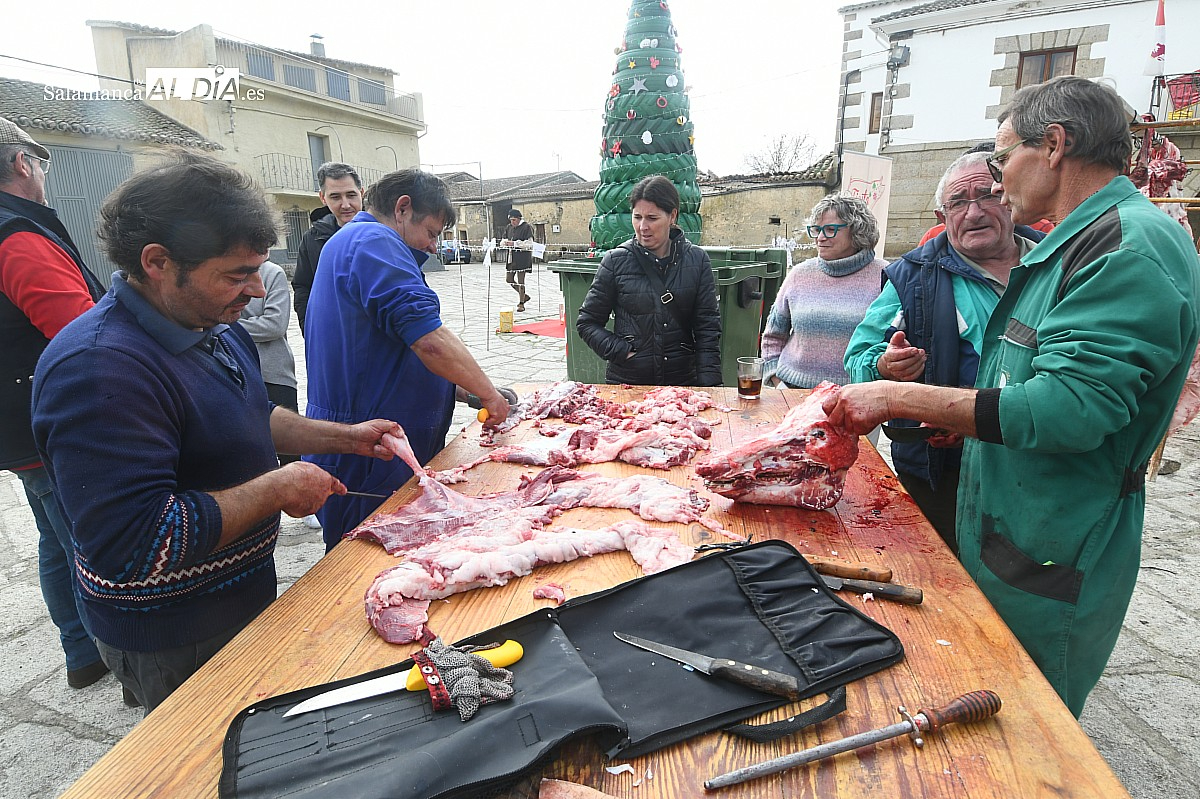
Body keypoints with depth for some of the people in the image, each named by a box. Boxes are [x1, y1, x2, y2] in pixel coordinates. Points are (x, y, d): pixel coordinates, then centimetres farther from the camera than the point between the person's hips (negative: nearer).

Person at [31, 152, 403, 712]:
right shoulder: (100, 369, -31)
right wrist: (278, 488, -27)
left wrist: (343, 437, 5)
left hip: (243, 594, 9)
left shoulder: (212, 326, 0)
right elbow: (136, 544, -36)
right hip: (174, 644, -9)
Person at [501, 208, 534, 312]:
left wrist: (514, 243, -21)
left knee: (520, 280, -6)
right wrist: (505, 242, -8)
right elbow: (503, 241, 18)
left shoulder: (526, 227, -8)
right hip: (511, 256, 8)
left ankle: (521, 304, 5)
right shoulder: (509, 227, 14)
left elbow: (529, 243, -15)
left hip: (523, 256, -8)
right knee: (509, 279, 9)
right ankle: (524, 296, 27)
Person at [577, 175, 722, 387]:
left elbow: (708, 327, 0)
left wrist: (709, 383, -9)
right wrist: (621, 352, -12)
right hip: (626, 381, -1)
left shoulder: (697, 260, 0)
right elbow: (587, 322, 2)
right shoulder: (616, 261, -3)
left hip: (683, 381, 1)